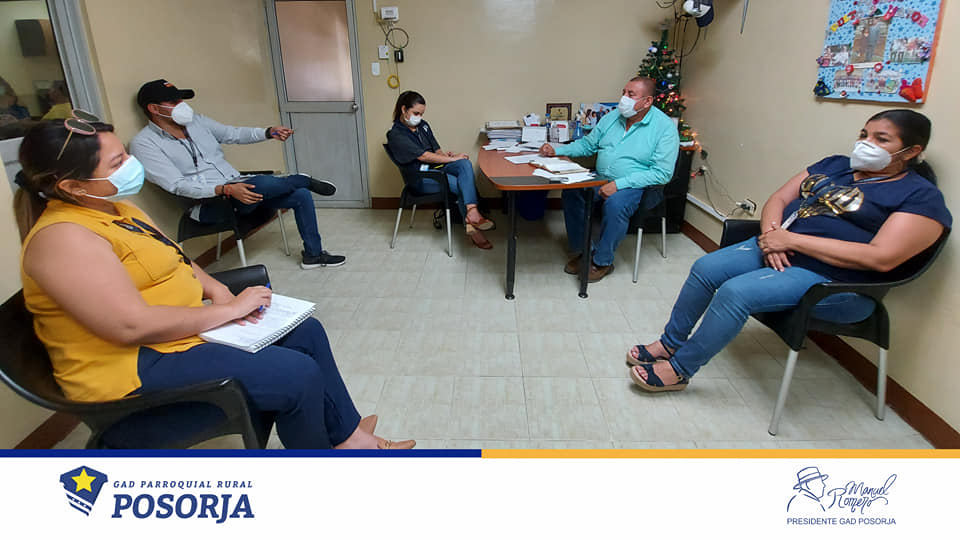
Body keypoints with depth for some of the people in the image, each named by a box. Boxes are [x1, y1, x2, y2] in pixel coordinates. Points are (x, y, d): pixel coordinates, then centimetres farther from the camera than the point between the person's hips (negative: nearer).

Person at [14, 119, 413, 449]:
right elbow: (134, 325, -29)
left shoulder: (116, 209, 8)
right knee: (299, 375, -19)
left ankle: (347, 436, 16)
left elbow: (173, 261, 17)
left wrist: (217, 291, -4)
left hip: (180, 331, 10)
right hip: (135, 368, -10)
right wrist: (228, 309, -20)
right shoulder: (63, 237, -22)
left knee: (305, 332, 7)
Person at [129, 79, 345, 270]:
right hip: (207, 204, -7)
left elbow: (234, 134, 16)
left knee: (301, 195, -5)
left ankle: (313, 254, 9)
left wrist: (268, 132, -4)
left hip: (237, 188, 7)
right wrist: (225, 190, -30)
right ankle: (305, 181, 1)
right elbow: (177, 185, -17)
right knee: (263, 183, -34)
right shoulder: (144, 143, -7)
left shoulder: (197, 121, 12)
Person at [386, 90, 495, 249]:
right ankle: (473, 230, -18)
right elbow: (423, 156, -18)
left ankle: (471, 214, -41)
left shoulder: (423, 125, 14)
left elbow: (436, 150, 15)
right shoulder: (396, 135, -10)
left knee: (465, 163, -25)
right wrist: (452, 159, -16)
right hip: (420, 178, -7)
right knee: (463, 185, -25)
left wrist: (444, 155, -10)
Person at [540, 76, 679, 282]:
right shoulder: (612, 117, 9)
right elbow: (587, 144, 20)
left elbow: (662, 172, -17)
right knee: (571, 192, -19)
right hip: (600, 178, 6)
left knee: (615, 204, -35)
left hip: (635, 186, -5)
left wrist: (618, 184, -24)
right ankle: (581, 251, -5)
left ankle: (602, 261, -15)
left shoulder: (664, 127, -10)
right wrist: (557, 150, 3)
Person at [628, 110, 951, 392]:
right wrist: (772, 235, -11)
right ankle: (670, 343, 3)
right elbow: (778, 199, 13)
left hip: (835, 282, -7)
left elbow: (882, 258, -20)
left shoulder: (921, 197, -6)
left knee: (736, 292, -27)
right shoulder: (834, 165, 15)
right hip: (777, 250, 7)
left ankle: (679, 370, -14)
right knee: (706, 268, -12)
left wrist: (791, 240, -20)